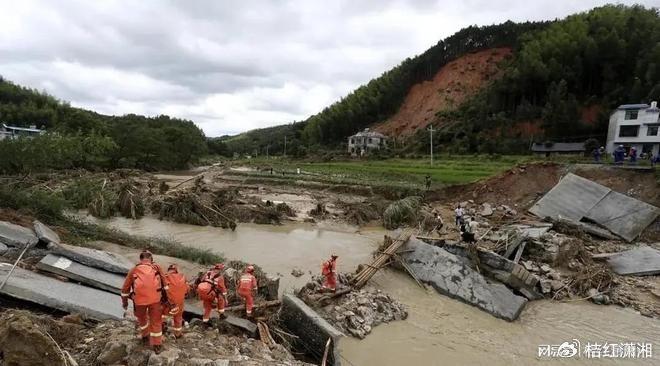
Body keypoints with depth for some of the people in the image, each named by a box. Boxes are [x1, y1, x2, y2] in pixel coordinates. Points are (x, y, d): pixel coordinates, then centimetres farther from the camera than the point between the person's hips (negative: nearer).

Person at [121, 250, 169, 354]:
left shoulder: (133, 270, 15)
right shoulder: (157, 267, 12)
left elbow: (125, 288, 19)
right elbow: (165, 283, 11)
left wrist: (124, 302, 31)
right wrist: (166, 297, 20)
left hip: (139, 299, 1)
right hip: (155, 298, -1)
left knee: (142, 318, 29)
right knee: (156, 321, 11)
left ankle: (145, 336, 46)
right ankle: (157, 345, 17)